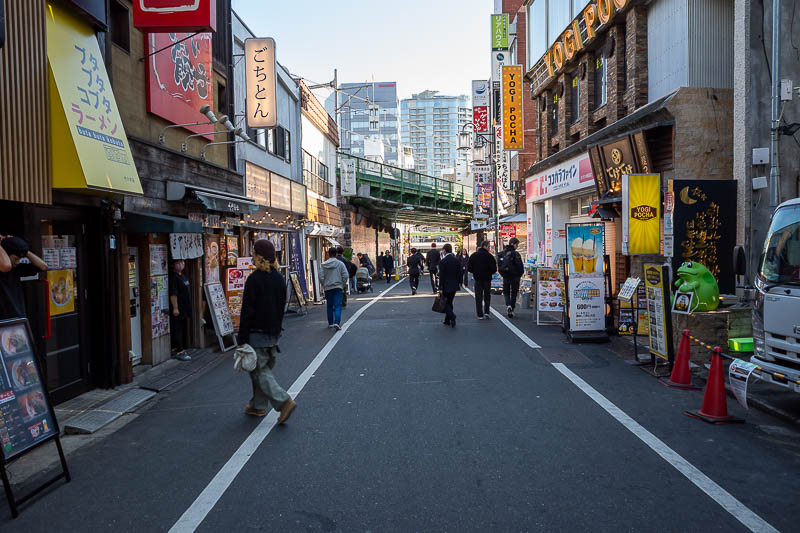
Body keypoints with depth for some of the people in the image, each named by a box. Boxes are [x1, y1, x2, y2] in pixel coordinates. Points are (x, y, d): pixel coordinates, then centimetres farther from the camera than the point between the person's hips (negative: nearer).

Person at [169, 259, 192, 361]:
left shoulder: (183, 276, 14)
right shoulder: (173, 277, -15)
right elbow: (173, 294, -21)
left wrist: (189, 307, 24)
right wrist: (175, 308, -23)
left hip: (185, 309, 10)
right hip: (178, 310, -10)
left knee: (184, 330, 15)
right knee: (178, 330, -5)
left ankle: (181, 349, 24)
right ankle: (179, 352, -3)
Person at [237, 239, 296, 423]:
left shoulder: (254, 279, -16)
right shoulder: (279, 278, 6)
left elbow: (247, 311, -15)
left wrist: (242, 338, -11)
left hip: (257, 333, -7)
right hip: (273, 332, 7)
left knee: (259, 370, -1)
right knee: (263, 369, 17)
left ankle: (284, 401, -13)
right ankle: (259, 406, 26)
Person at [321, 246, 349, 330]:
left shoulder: (324, 265, 0)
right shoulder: (340, 264, -4)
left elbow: (321, 277, -1)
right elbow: (345, 276, -7)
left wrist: (324, 286, 13)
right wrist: (344, 285, 7)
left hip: (327, 288, 3)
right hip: (338, 287, -2)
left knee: (330, 306, 15)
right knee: (338, 305, -4)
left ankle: (330, 323, 24)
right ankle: (337, 322, -19)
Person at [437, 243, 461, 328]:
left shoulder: (442, 261, -16)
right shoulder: (457, 260, 2)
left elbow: (441, 276, -16)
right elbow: (459, 273, 7)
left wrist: (440, 288, -12)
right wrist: (459, 283, 19)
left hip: (446, 286, -6)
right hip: (454, 285, 6)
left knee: (445, 303, 3)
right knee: (449, 302, 16)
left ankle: (452, 316, -19)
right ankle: (447, 320, 23)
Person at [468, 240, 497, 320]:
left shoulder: (473, 256, -1)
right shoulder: (489, 256, -11)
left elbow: (469, 268, 0)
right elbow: (494, 269, -13)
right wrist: (489, 272, 9)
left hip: (477, 279, 2)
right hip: (487, 279, -2)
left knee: (478, 298, 5)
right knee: (487, 296, 15)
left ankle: (480, 315, 3)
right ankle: (487, 312, 6)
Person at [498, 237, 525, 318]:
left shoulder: (502, 253, 3)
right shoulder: (515, 253, -14)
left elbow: (499, 266, 8)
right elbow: (520, 266, -15)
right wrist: (520, 274, 1)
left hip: (505, 276, 4)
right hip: (515, 276, -4)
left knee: (506, 293, 14)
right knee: (514, 293, 9)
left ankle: (508, 305, -12)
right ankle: (511, 310, 9)